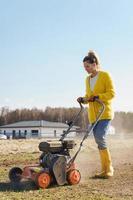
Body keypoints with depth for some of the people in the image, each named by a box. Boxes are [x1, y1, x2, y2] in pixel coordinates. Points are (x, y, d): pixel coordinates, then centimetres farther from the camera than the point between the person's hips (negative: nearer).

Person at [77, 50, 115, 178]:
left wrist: (97, 96, -20)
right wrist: (83, 99, 2)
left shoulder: (105, 75, -3)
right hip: (93, 115, 6)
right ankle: (105, 170, 12)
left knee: (100, 139, -18)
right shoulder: (87, 79, 15)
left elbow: (111, 93, -9)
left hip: (104, 113, -6)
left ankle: (109, 169, -6)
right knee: (99, 141, 4)